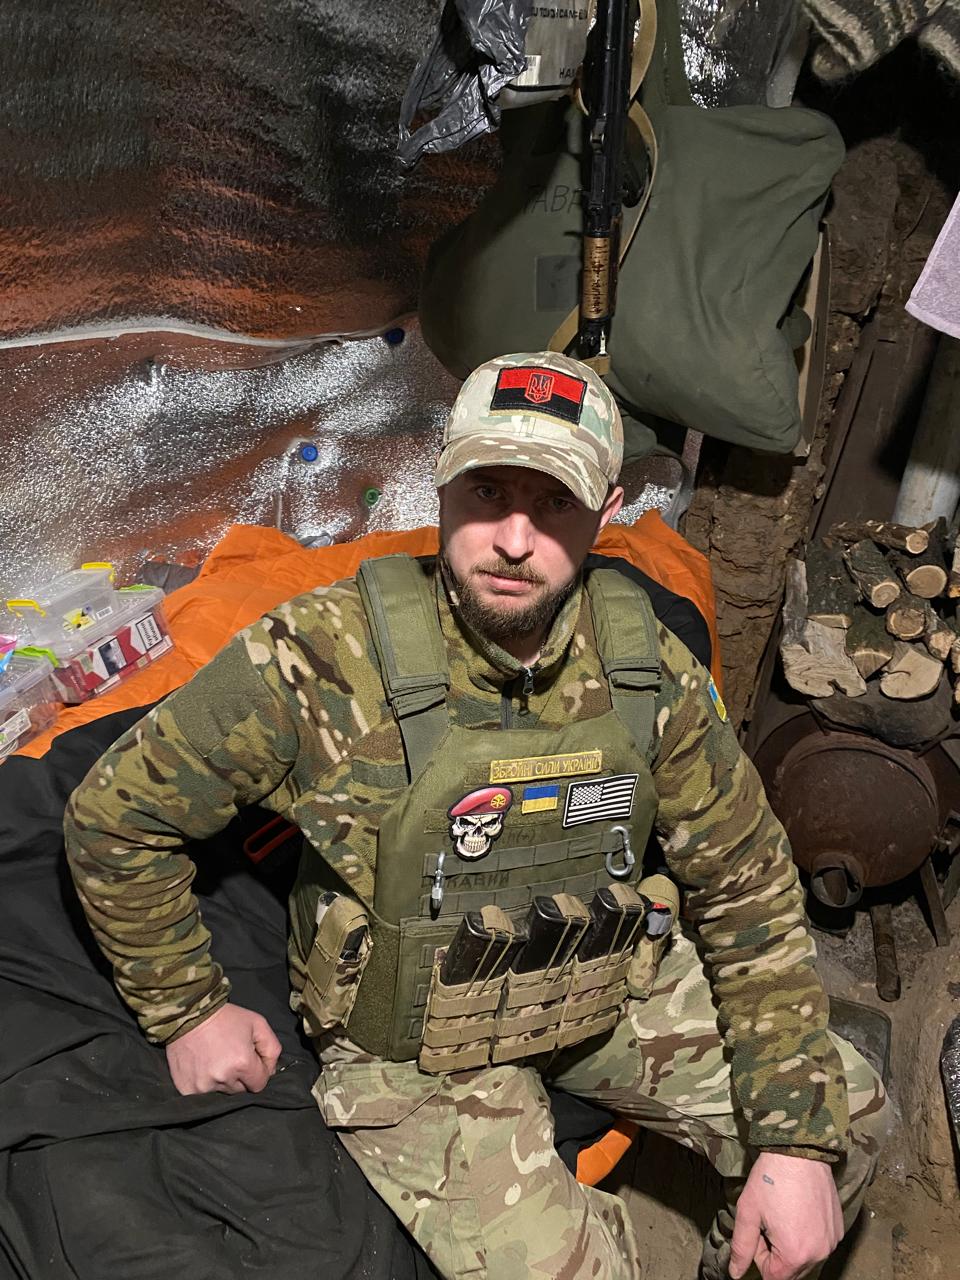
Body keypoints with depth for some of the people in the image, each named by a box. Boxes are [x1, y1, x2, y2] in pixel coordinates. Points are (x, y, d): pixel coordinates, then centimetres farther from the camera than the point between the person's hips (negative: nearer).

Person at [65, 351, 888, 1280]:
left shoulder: (646, 666, -13)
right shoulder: (323, 658, -25)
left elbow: (747, 888, -4)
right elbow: (115, 816, -12)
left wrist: (796, 1141, -8)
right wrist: (187, 1011, -6)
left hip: (607, 985, 4)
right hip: (411, 1044, -3)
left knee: (847, 1113, 3)